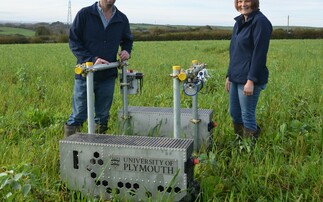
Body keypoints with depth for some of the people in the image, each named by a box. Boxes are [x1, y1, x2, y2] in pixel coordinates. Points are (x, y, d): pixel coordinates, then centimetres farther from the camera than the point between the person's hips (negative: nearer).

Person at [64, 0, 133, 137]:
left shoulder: (122, 19, 7)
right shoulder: (84, 14, -3)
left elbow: (127, 40, 23)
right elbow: (73, 41, -4)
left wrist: (126, 51, -1)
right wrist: (92, 59, -17)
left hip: (108, 76, 3)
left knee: (102, 117, 12)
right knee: (78, 116, 3)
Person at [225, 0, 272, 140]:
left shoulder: (260, 22, -11)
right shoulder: (239, 22, 14)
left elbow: (259, 53, -17)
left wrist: (251, 81, -21)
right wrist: (229, 76, 16)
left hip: (249, 79, -8)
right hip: (236, 78, 8)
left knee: (247, 116, 0)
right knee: (234, 114, 14)